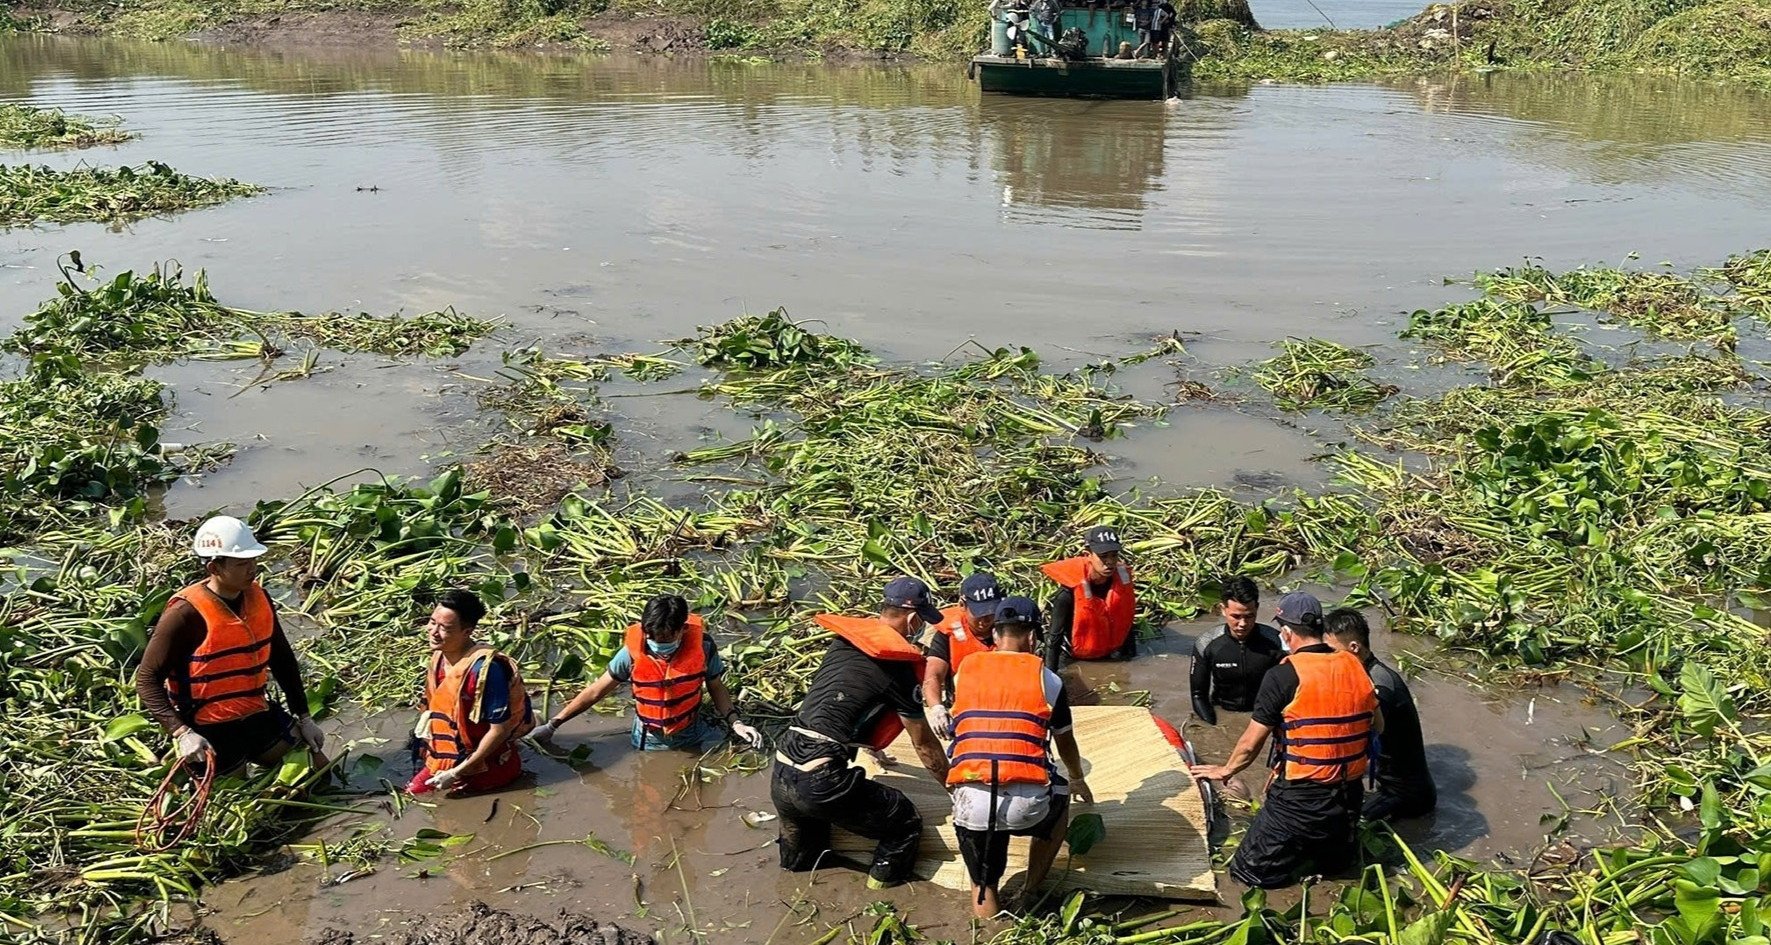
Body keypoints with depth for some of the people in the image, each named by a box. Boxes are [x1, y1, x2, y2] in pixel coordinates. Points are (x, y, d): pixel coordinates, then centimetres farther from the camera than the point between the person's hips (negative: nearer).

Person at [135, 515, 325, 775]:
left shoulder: (258, 598, 0)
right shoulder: (185, 614, -19)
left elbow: (282, 660, 10)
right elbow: (147, 680, -15)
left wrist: (304, 718, 9)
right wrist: (182, 733, -26)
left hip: (258, 716, 6)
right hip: (210, 730, -6)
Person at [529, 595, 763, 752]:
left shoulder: (702, 645, -22)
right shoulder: (633, 652, -23)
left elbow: (717, 688, -5)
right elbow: (595, 692, -12)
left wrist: (735, 722, -20)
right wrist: (553, 724, -11)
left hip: (692, 736, 1)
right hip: (649, 743, 0)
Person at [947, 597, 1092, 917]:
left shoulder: (964, 672, 14)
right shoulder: (1046, 678, 9)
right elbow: (1065, 742, 27)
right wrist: (1077, 779, 48)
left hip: (971, 804, 2)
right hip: (1027, 805, -1)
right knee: (1060, 795, 32)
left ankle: (984, 895, 15)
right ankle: (1032, 890, 29)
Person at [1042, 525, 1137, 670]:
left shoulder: (1122, 579, -17)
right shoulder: (1070, 592, -30)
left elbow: (1126, 625, 1)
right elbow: (1054, 638, -21)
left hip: (1110, 655, 5)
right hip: (1074, 661, -4)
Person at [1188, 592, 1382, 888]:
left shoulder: (1283, 676, -16)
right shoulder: (1353, 666, 0)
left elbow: (1250, 744, -8)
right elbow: (1377, 726, 15)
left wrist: (1225, 770, 11)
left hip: (1300, 800, -7)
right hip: (1349, 796, 7)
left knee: (1247, 871, 5)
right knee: (1333, 862, 34)